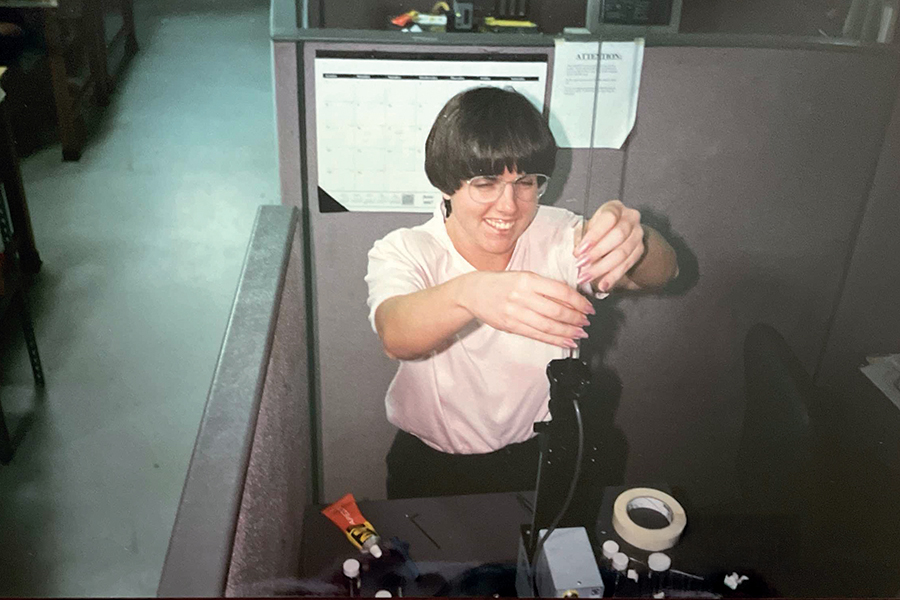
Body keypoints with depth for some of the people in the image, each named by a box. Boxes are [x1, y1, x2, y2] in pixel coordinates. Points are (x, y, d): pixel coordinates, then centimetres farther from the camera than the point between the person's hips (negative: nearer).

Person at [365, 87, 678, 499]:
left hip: (538, 460, 1)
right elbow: (395, 335, -33)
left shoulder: (556, 237, -7)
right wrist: (467, 293, -54)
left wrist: (634, 239, -42)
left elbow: (661, 272, -19)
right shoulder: (404, 252, -13)